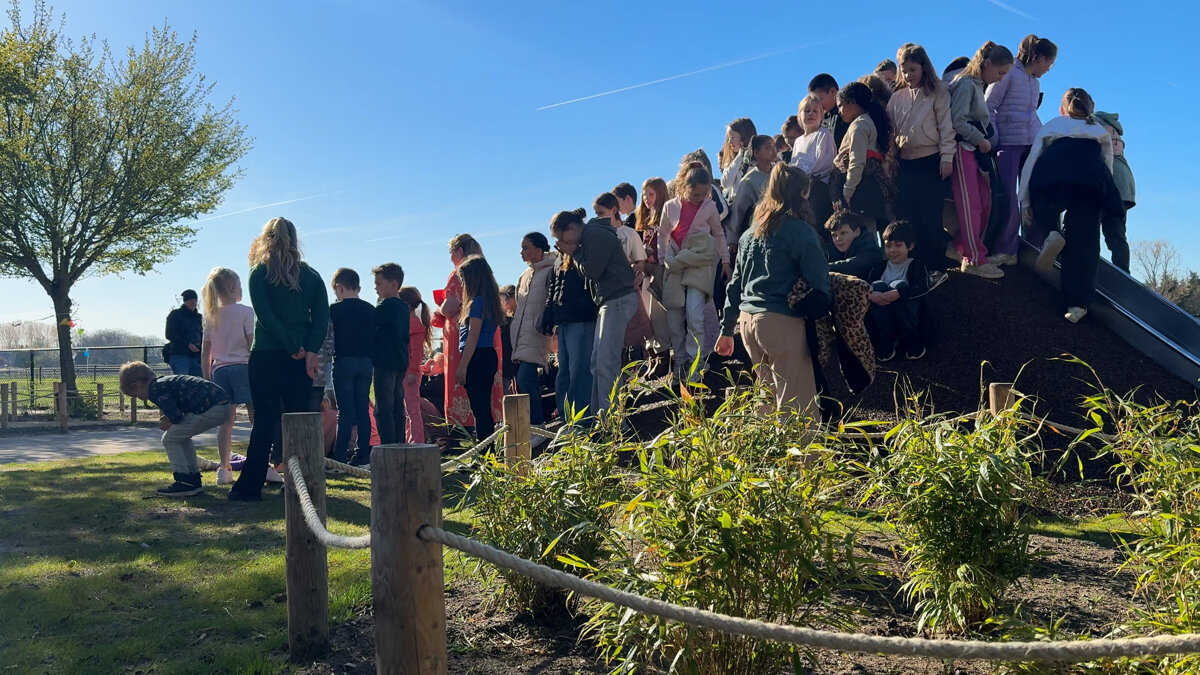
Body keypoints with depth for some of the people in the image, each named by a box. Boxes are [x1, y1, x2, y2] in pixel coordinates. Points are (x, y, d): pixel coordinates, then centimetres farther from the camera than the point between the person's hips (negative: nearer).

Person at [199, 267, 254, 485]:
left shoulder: (211, 316, 13)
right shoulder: (246, 312, -3)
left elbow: (205, 354, 14)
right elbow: (253, 345, -8)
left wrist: (207, 380, 19)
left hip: (219, 370, 5)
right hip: (243, 367, -5)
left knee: (226, 422, 7)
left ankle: (224, 469, 5)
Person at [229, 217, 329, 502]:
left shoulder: (260, 273, -1)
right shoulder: (312, 275, 8)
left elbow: (265, 316, -12)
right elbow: (322, 318, -1)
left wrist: (294, 348, -10)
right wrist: (310, 351, -8)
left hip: (267, 355, -3)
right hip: (301, 358, 3)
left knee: (264, 420, 1)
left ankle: (250, 487, 4)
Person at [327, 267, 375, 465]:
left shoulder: (334, 309, -4)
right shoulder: (370, 310, 9)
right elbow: (376, 338, 11)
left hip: (343, 362, -4)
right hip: (366, 362, 4)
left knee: (345, 411, -4)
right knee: (362, 410, 8)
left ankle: (340, 457, -3)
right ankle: (363, 454, 10)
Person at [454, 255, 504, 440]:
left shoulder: (478, 302, -12)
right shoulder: (488, 300, 17)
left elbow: (473, 337, -17)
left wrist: (462, 366, -16)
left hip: (477, 358, -10)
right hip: (488, 356, 10)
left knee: (480, 407, -8)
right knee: (483, 406, 14)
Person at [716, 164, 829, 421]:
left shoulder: (749, 234, 16)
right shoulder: (800, 231, -6)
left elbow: (735, 284, 18)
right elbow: (819, 283, -10)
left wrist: (727, 330, 21)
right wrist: (822, 312, 7)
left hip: (747, 320, 8)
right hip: (782, 322, -7)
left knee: (769, 392, 17)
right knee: (796, 402, -5)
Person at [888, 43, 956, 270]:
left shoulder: (938, 93, 1)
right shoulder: (897, 97, 12)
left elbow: (946, 126, -3)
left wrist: (947, 158, -10)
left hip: (931, 161, -4)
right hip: (905, 163, 4)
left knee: (930, 217, -4)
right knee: (906, 216, 5)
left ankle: (936, 265, 7)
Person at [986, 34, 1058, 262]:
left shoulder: (1034, 81, 21)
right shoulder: (1008, 73, -4)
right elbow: (988, 107, -8)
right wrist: (994, 140, -14)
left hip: (1032, 144, 7)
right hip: (1008, 144, -7)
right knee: (1007, 197, -8)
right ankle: (1005, 250, -2)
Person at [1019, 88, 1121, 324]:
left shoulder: (1051, 125, 33)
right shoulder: (1100, 131, 36)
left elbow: (1031, 162, 22)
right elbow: (1108, 168, 29)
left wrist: (1025, 200, 20)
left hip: (1049, 177, 0)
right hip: (1090, 182, 0)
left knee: (1045, 214, 28)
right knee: (1083, 242, 4)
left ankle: (1052, 234, -7)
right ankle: (1077, 304, -3)